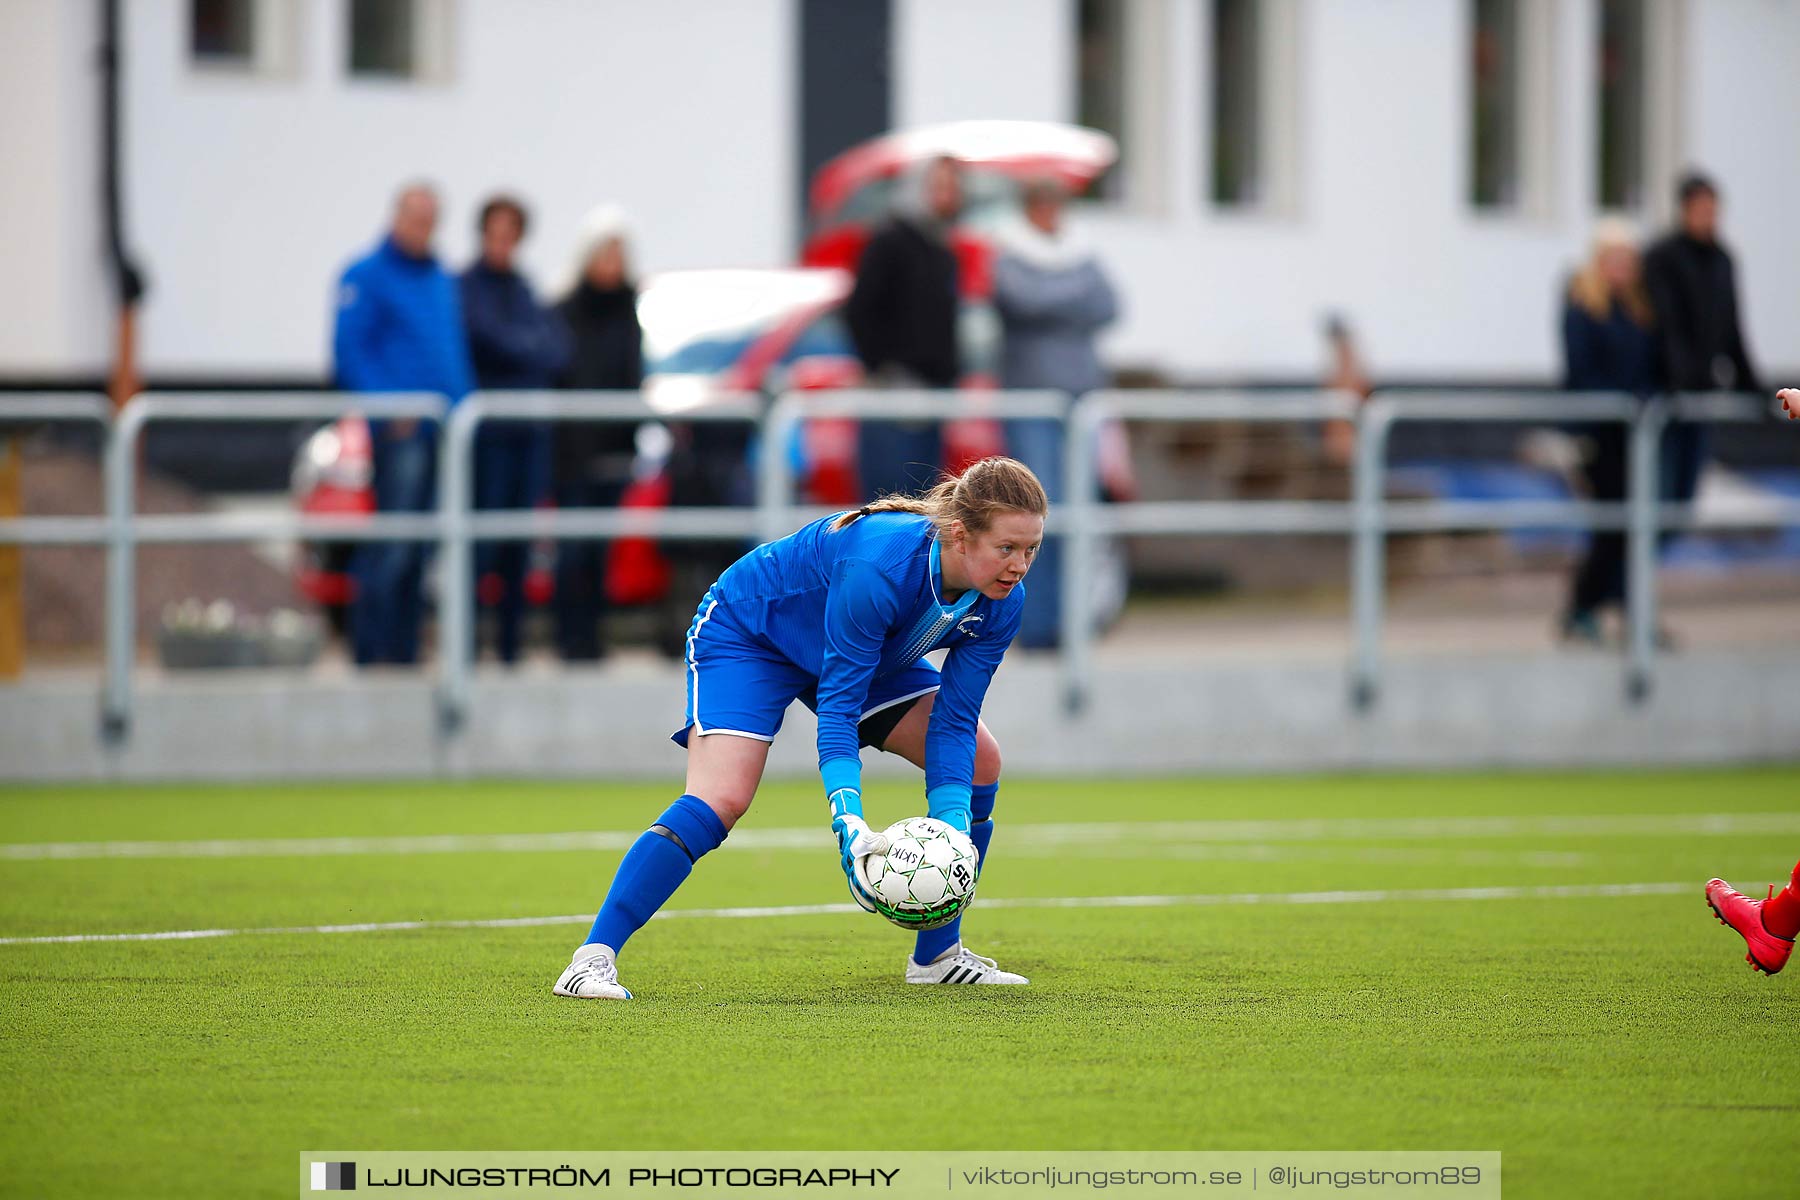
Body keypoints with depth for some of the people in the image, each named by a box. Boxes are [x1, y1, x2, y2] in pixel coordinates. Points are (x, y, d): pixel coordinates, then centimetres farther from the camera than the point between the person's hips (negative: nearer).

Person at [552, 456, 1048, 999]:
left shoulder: (1000, 603, -21)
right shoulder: (877, 566, -41)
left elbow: (953, 723, -18)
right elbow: (838, 706, -38)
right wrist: (849, 825, -50)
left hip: (873, 652, 8)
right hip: (745, 632, -7)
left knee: (979, 761, -2)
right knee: (721, 800, -27)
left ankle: (937, 955, 9)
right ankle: (592, 961, -26)